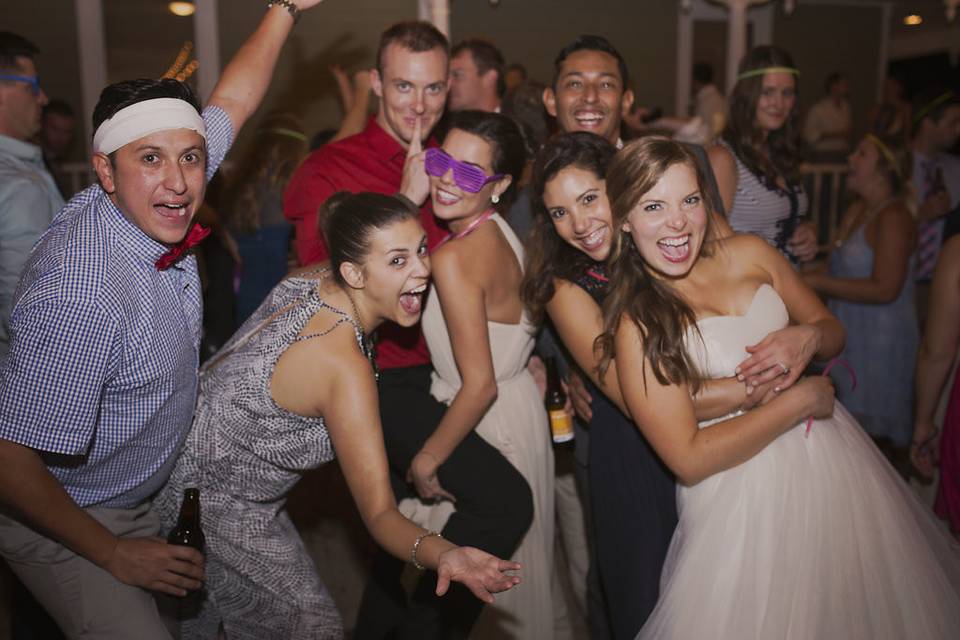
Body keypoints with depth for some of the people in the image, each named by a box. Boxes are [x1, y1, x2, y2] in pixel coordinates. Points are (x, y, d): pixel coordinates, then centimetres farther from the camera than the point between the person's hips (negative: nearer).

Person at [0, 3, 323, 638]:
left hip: (146, 499, 8)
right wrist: (114, 552, -18)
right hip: (59, 522, -7)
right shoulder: (81, 299, -35)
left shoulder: (150, 203, -12)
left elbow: (231, 102, 2)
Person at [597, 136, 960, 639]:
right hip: (741, 492, -5)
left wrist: (808, 337, -14)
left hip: (833, 456, 5)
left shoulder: (750, 253, -2)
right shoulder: (636, 323, -15)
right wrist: (800, 400, -17)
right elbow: (688, 458, -18)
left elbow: (834, 333, 10)